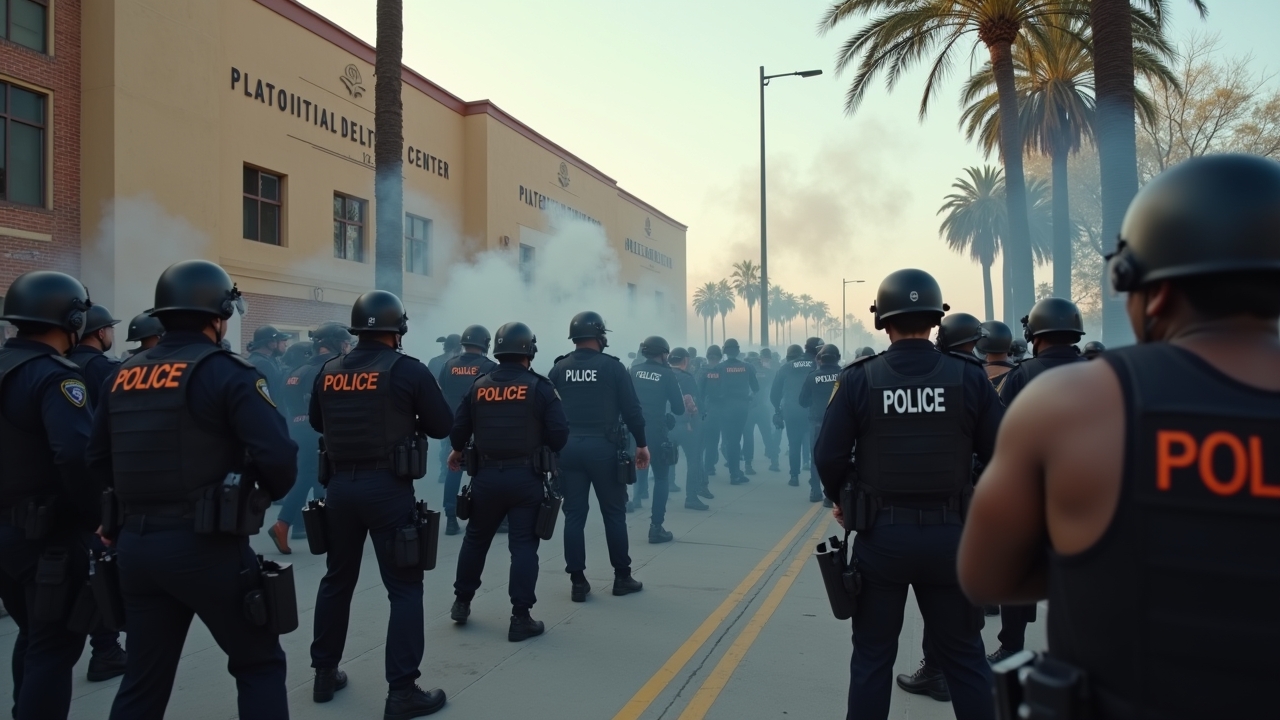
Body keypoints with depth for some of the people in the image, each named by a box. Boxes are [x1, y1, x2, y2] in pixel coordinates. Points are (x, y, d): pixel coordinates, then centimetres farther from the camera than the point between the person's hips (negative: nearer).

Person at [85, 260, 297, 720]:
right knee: (258, 664, 11)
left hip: (135, 544, 7)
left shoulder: (123, 375, 8)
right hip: (205, 545, -6)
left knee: (144, 678, 18)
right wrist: (266, 493, -2)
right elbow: (278, 456, -22)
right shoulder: (225, 372, -12)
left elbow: (98, 463, 14)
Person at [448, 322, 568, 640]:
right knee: (523, 545, 2)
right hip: (527, 478, -3)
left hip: (487, 476, 3)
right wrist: (545, 448, 11)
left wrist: (457, 453, 28)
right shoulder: (540, 387, -8)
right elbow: (560, 434, -12)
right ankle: (521, 618, 3)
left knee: (476, 538, 20)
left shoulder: (478, 385, 2)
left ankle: (462, 602, 31)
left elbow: (458, 429, 6)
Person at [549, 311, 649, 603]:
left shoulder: (559, 369, 5)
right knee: (614, 512, 9)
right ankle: (622, 577, 17)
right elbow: (631, 408, -4)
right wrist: (642, 444, 5)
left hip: (568, 447, 3)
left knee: (574, 515, 7)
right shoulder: (612, 366, -3)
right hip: (603, 446, -2)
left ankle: (577, 582, 10)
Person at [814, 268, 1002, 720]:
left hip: (881, 534, -1)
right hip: (949, 534, 1)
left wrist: (839, 500, 11)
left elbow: (828, 455, -8)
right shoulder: (969, 376, -4)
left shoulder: (858, 378, -7)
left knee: (872, 656, 13)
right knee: (964, 656, 16)